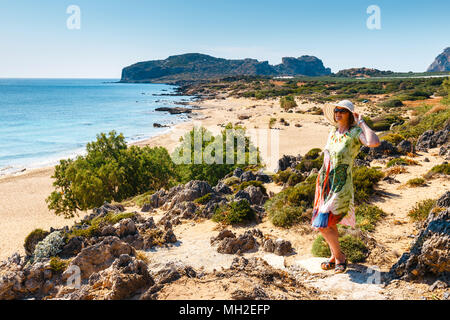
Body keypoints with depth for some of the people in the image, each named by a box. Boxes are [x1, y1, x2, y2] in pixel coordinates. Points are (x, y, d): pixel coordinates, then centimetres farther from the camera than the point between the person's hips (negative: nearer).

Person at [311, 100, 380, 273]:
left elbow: (374, 142, -32)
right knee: (329, 222, 14)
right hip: (325, 181, 7)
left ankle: (340, 257, 14)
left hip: (340, 184, -7)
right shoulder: (333, 132, 10)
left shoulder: (356, 132, -11)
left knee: (322, 225, -9)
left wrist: (361, 122, -18)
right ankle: (334, 257, 32)